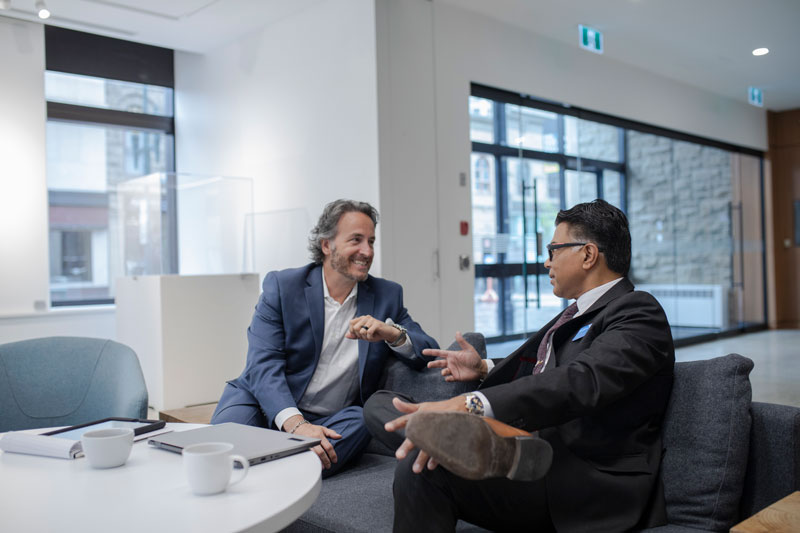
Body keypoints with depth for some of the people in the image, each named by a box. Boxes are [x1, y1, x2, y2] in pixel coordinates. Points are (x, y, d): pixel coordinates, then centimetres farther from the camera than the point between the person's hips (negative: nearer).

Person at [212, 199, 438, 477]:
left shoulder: (387, 295, 5)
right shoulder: (281, 286, -3)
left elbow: (430, 354, 2)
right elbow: (263, 365, -13)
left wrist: (393, 333, -21)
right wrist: (294, 422, -30)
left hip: (334, 419, 3)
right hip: (267, 404, -2)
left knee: (360, 422, -32)